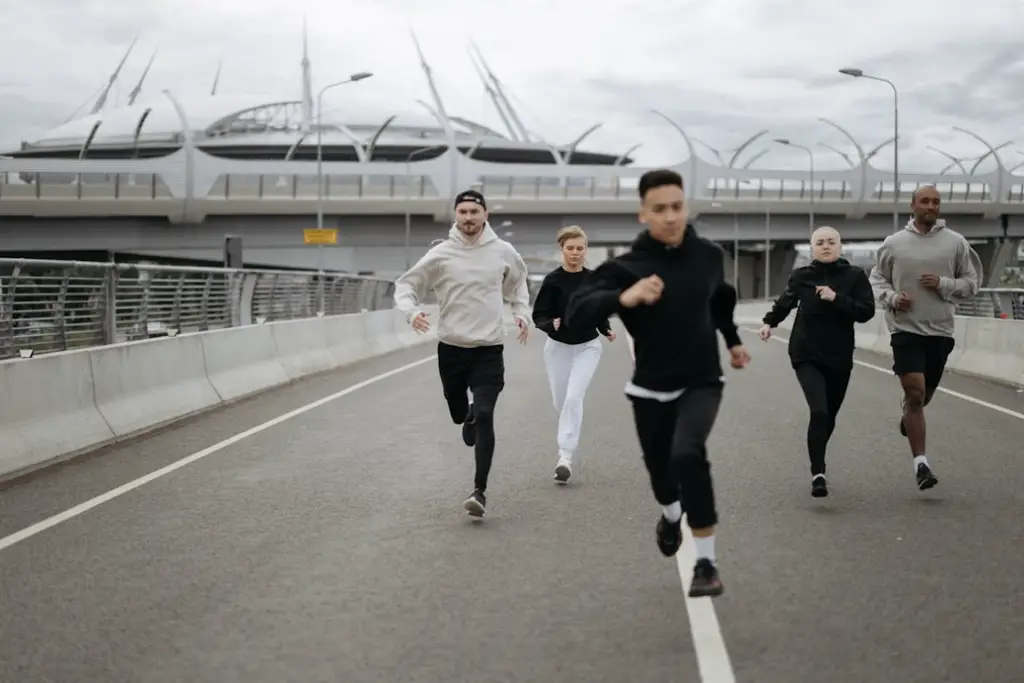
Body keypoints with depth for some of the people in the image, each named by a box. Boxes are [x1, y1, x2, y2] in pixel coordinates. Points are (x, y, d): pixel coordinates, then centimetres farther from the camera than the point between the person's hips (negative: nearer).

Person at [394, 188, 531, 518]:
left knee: (484, 417, -15)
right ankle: (470, 416, 54)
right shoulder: (440, 254, -5)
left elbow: (518, 281, 22)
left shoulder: (503, 252, 0)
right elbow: (406, 284, 2)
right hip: (451, 347, 1)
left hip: (489, 349, -1)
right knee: (459, 413, 15)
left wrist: (521, 313, 10)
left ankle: (480, 491, -13)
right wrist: (412, 311, -17)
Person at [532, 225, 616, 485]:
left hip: (587, 347, 0)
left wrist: (607, 330, -7)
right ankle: (568, 442, 42)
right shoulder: (553, 280, -11)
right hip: (558, 348, 0)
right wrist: (550, 324, -31)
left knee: (574, 397, -16)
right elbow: (539, 315, -11)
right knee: (561, 402, 11)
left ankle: (565, 456, -17)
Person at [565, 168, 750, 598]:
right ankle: (671, 516, 55)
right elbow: (576, 313, -31)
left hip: (701, 383, 0)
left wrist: (733, 340, 23)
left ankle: (706, 563, -16)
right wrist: (624, 297, -46)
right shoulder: (627, 267, -17)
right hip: (651, 389, 0)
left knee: (688, 455, -26)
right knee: (660, 470, 15)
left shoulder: (708, 255, -6)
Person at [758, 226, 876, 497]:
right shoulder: (801, 276, -2)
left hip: (839, 358, 2)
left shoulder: (855, 276, -4)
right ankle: (818, 474, -15)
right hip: (806, 356, -1)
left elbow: (867, 311, -13)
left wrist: (836, 298, -20)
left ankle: (817, 463, 39)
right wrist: (769, 322, 12)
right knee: (819, 412, -20)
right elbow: (785, 302, 19)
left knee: (829, 417, 13)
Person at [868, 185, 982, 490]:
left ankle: (908, 419, 54)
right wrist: (892, 298, -9)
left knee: (925, 394, 18)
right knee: (915, 393, -13)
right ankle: (921, 464, -11)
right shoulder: (893, 243, 0)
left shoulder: (956, 242, 1)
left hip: (940, 330, 2)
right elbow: (876, 278, 11)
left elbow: (971, 283, 5)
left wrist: (943, 284, -14)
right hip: (906, 328, -2)